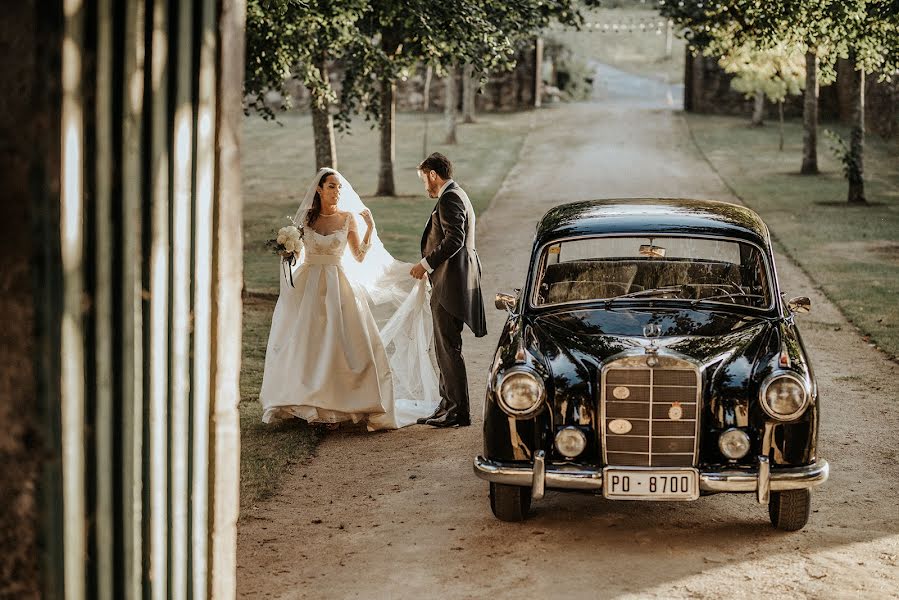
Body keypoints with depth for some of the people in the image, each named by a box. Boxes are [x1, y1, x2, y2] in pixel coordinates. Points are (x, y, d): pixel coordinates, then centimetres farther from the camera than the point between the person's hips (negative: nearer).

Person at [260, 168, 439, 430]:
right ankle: (301, 402, 14)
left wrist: (370, 228, -7)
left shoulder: (349, 217, 1)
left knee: (344, 344, -6)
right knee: (304, 345, 3)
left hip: (339, 288, -1)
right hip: (308, 286, 2)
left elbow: (360, 257, 0)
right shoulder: (306, 217, 4)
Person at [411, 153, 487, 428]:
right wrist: (429, 264, 19)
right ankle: (448, 406, 21)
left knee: (449, 348, -7)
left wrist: (426, 264, -19)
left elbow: (454, 240, -24)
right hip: (449, 284, 11)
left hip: (450, 285, -11)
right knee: (445, 347, 15)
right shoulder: (456, 196, 19)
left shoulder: (449, 199, -14)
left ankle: (459, 412, -4)